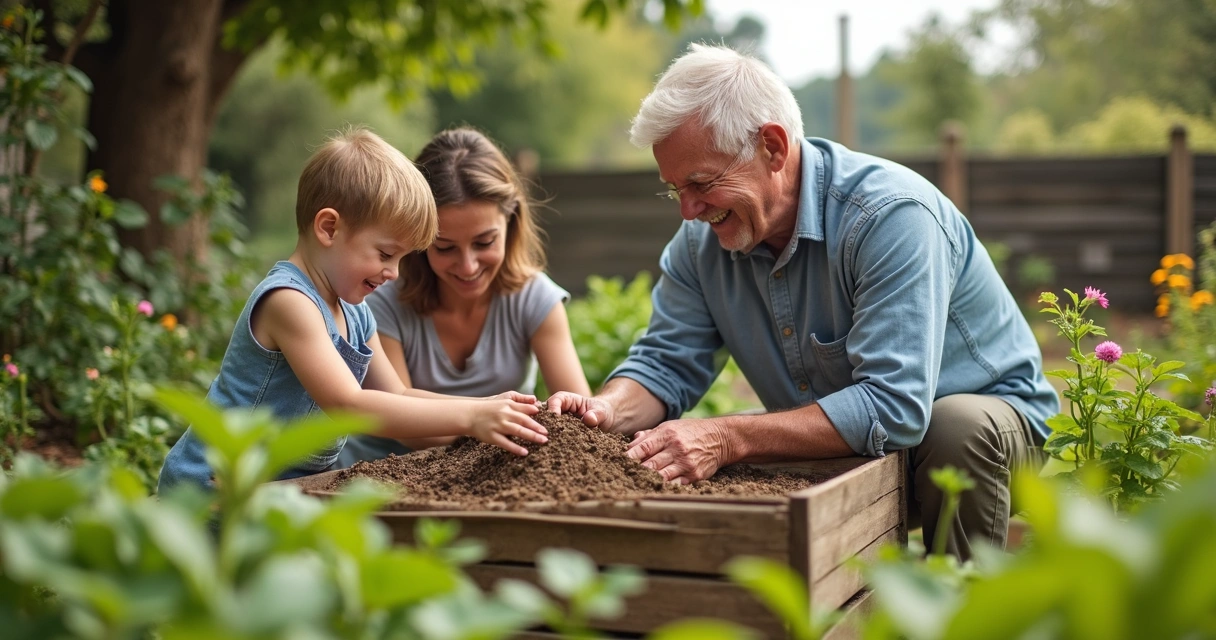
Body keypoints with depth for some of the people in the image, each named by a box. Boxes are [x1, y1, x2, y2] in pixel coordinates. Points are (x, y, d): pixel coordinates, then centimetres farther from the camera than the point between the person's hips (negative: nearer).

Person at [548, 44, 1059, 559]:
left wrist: (728, 438, -42)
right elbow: (665, 364, -2)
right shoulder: (702, 238, -7)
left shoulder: (891, 216, -29)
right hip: (837, 454, 5)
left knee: (959, 426, -38)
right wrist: (608, 410, -26)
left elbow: (894, 406, -37)